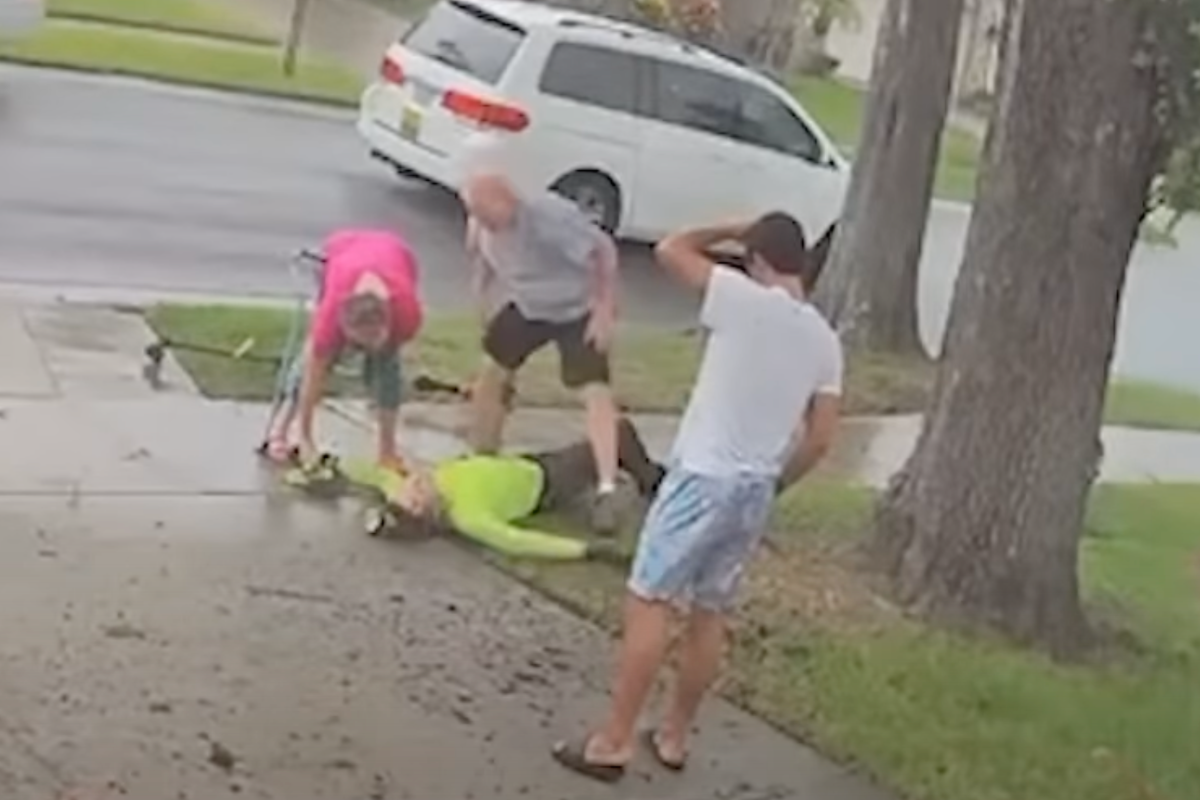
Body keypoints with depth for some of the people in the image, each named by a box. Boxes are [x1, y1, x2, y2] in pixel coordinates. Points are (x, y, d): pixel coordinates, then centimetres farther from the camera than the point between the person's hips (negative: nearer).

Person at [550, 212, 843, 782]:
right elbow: (820, 438, 7)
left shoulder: (746, 300, -12)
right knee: (710, 613, 16)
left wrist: (729, 229, 7)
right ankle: (673, 735, 26)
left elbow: (670, 250, -6)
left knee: (647, 602, -2)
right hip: (755, 491, 7)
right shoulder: (825, 341, 6)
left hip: (704, 478, -7)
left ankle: (612, 741, -1)